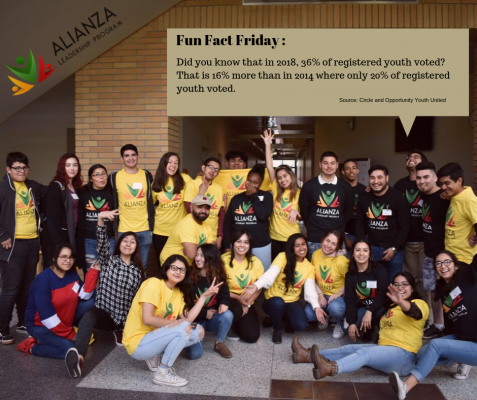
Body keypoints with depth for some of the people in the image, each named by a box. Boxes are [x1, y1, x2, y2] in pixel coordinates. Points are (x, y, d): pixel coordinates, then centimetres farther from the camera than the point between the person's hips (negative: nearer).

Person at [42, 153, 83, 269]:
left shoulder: (76, 187, 13)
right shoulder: (55, 187, -9)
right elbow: (51, 217, -15)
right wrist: (58, 242, -20)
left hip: (72, 236, 7)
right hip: (57, 237, -7)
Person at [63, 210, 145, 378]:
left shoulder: (138, 270, 11)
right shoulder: (108, 261, 4)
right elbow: (102, 242, -15)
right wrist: (101, 219, -31)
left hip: (127, 318, 5)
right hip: (104, 313, -5)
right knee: (89, 316, -37)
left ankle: (120, 332, 11)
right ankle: (79, 357, -60)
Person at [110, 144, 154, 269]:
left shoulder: (147, 175, 5)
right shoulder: (114, 177, -1)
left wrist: (151, 223, 9)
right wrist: (114, 225, 2)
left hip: (145, 229, 2)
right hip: (124, 230, -1)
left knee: (143, 265, 12)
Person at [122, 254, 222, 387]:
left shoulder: (178, 292, 8)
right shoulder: (154, 283, -15)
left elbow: (188, 319, -6)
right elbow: (147, 319, -23)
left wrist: (204, 296, -5)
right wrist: (175, 323, -17)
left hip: (156, 337, 8)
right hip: (138, 344, -8)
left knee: (198, 331, -1)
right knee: (183, 328, -27)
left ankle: (155, 356, 7)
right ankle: (162, 373, -12)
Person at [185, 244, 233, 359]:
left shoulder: (218, 276, -2)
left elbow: (225, 294, -3)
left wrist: (224, 303, -27)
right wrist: (204, 313, -14)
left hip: (213, 317, 2)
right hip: (195, 319, -2)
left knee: (227, 315, -31)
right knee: (194, 353, -20)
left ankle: (219, 343, -4)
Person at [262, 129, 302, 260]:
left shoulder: (299, 193, -2)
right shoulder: (276, 189, 1)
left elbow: (301, 217, 4)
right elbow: (269, 167, -7)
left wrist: (296, 213, -19)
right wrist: (268, 145, -10)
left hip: (291, 238, -2)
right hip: (274, 236, 2)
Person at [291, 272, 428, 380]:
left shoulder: (419, 303, 1)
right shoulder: (391, 307, 27)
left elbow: (414, 312, -26)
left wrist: (401, 302, -47)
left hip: (403, 355, -8)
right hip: (385, 351, 8)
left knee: (365, 352, -32)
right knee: (349, 349, -6)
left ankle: (330, 368, -55)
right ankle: (308, 355, -11)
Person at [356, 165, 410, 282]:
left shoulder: (398, 198, -8)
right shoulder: (364, 198, 4)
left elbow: (404, 227, -8)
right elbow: (359, 224, 9)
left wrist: (394, 248, -12)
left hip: (393, 250, -3)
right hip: (371, 248, 3)